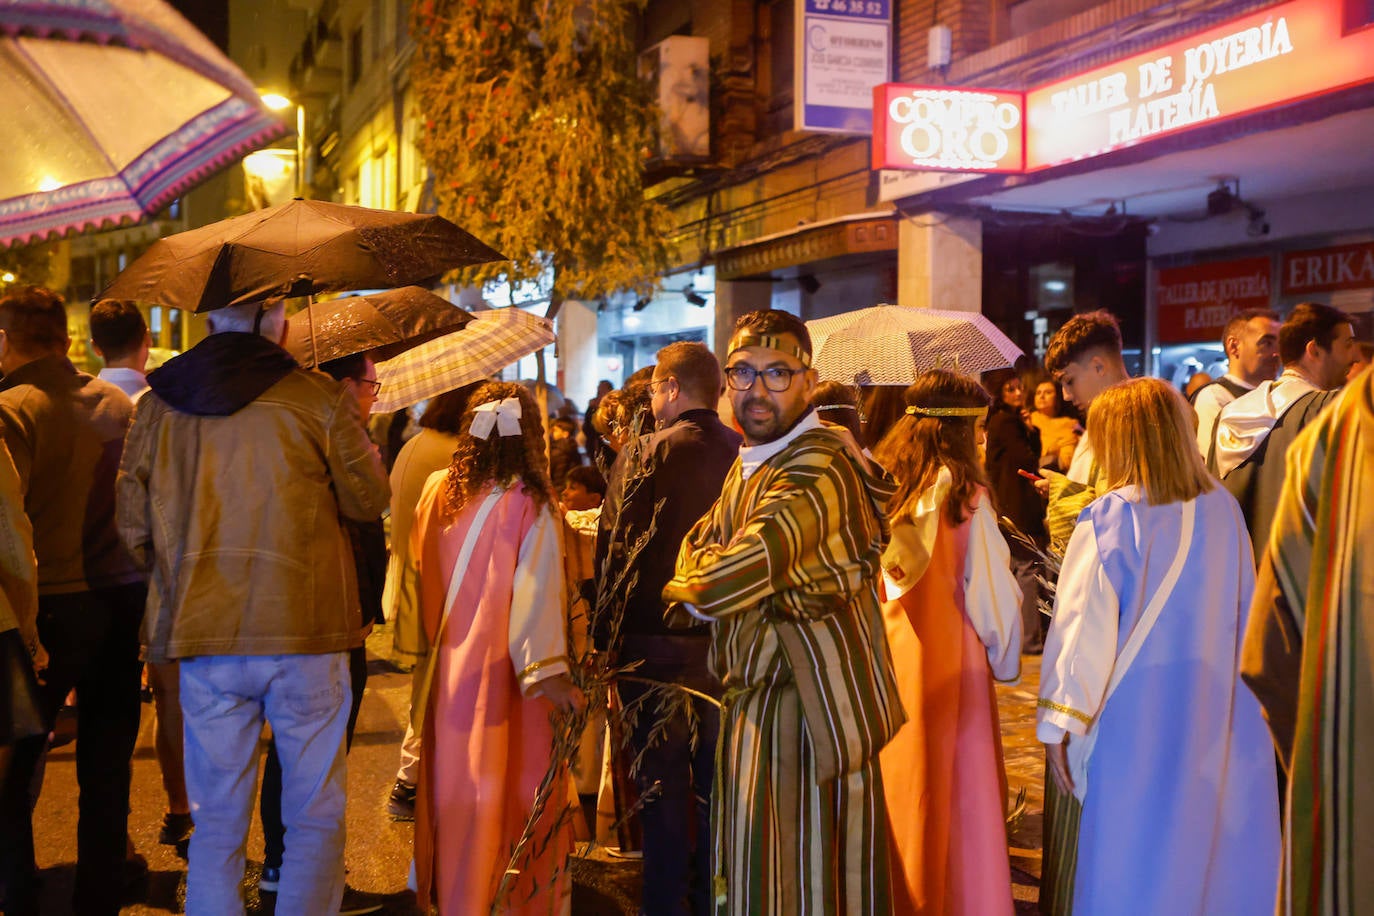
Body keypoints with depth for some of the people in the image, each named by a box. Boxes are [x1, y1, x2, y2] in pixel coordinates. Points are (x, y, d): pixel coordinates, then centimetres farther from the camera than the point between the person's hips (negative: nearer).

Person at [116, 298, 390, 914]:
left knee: (216, 824, 12)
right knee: (315, 819, 8)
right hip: (304, 633, -3)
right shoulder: (319, 399, -7)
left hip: (202, 636, 3)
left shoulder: (158, 402, 4)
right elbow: (370, 501, 3)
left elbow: (133, 524, 8)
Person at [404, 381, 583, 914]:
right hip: (505, 670, -4)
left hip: (447, 667, 4)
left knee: (456, 789, 14)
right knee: (518, 787, 8)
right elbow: (537, 590, -20)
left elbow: (419, 575, 8)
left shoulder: (436, 492, -1)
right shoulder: (531, 505, -13)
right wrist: (549, 669, -24)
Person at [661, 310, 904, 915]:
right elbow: (701, 546, 14)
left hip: (804, 700, -9)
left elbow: (748, 567, -31)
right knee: (748, 867, 20)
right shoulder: (749, 464, 12)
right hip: (754, 695, 9)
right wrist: (702, 582, -9)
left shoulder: (817, 468, -22)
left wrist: (684, 591, -10)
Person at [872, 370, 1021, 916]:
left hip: (882, 662, 5)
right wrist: (1006, 658, 7)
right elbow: (992, 593, -8)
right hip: (945, 669, -5)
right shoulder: (964, 495, -13)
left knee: (891, 794, 15)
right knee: (951, 796, 5)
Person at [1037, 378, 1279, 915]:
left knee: (1134, 866, 7)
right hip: (1222, 722, 5)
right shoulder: (1225, 510, 0)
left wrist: (1059, 724, -9)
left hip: (1137, 718, -5)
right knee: (1218, 851, 16)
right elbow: (1244, 613, 6)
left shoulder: (1111, 520, -14)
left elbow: (1084, 630, -15)